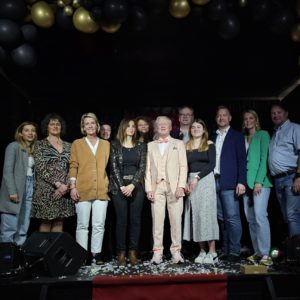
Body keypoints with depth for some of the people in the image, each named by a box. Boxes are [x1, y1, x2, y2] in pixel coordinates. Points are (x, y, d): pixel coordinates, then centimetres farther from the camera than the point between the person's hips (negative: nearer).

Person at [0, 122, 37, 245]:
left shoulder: (34, 150, 16)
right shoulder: (13, 146, -1)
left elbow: (33, 171, 13)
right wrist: (12, 191, -17)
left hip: (29, 188, 6)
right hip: (15, 190, -6)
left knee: (23, 229, 6)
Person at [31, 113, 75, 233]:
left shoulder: (68, 146, 12)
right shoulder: (40, 145, 3)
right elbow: (40, 168, -7)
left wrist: (66, 185, -9)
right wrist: (57, 184, -14)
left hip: (64, 191, 3)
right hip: (46, 190, -3)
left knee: (59, 222, 7)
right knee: (45, 222, 0)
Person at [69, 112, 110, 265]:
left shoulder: (106, 144, 15)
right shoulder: (77, 143, 10)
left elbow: (107, 165, 14)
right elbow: (73, 166, 4)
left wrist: (109, 185, 6)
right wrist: (73, 186, -6)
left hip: (101, 190, 2)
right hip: (83, 189, -1)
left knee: (99, 225, 1)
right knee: (82, 225, 1)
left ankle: (96, 254, 10)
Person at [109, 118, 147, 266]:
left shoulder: (141, 146, 9)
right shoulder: (115, 145, 4)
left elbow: (142, 167, 1)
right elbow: (114, 167, -3)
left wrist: (132, 185, -11)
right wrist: (122, 186, -12)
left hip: (136, 187, 2)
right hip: (119, 187, -2)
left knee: (135, 220, 2)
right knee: (121, 220, -1)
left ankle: (133, 252, 10)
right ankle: (121, 252, 7)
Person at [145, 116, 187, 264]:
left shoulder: (179, 144, 12)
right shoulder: (150, 146, 16)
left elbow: (183, 166, 5)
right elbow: (148, 168, 9)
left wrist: (181, 186, -7)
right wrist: (148, 188, -1)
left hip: (174, 187, -1)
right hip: (156, 187, 1)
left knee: (176, 220, -2)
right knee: (157, 220, -1)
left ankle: (176, 251, 8)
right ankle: (157, 251, 6)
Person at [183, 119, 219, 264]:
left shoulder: (209, 145, 3)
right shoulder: (186, 146, 12)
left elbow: (212, 164, -6)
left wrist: (197, 178, -14)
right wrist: (185, 183, -7)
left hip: (206, 180, -3)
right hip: (191, 182, 4)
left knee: (207, 213, -7)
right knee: (195, 215, 1)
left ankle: (212, 252, -2)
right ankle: (202, 251, 8)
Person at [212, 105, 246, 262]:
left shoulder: (237, 135, 5)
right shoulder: (213, 137, 17)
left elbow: (241, 159, -2)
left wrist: (241, 182, -12)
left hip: (229, 182, -4)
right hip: (214, 181, 4)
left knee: (232, 217, -5)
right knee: (222, 218, 8)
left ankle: (234, 251, 2)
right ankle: (225, 249, 16)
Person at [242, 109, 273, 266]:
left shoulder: (263, 135, 3)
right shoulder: (243, 138, 17)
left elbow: (264, 158, -6)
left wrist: (259, 181, -14)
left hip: (260, 181, -5)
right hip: (246, 182, 5)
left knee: (260, 215, -15)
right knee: (250, 218, 5)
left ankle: (265, 254, -9)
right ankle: (257, 252, 12)